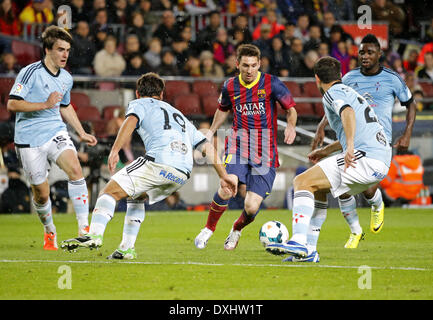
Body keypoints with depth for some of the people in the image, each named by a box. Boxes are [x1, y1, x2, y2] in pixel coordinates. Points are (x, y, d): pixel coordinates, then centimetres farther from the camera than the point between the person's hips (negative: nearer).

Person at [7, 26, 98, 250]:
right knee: (41, 193, 1)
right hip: (29, 139, -4)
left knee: (75, 169, -23)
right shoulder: (30, 72, -12)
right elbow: (12, 104, -18)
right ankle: (49, 232, 30)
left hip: (56, 132, 4)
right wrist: (45, 105, -24)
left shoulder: (66, 79, 9)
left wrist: (82, 133, 21)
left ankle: (84, 228, -22)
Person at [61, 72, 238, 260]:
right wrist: (224, 176, 31)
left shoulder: (139, 104, 21)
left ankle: (95, 234, -26)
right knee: (136, 197, 28)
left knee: (110, 192, -4)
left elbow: (131, 121, -4)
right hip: (182, 175, 6)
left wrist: (114, 151, -15)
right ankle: (127, 248, 18)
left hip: (159, 161, -6)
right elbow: (207, 146, 31)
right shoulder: (178, 114, 37)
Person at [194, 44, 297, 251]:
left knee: (251, 208, -9)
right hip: (238, 145, 1)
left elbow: (291, 109, 2)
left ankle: (237, 229, 28)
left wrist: (291, 126, -17)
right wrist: (211, 131, 23)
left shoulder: (271, 84, -5)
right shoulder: (230, 86, 5)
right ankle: (209, 228, 2)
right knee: (227, 190, -26)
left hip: (265, 152, -1)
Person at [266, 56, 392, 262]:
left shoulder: (332, 93, 0)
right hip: (382, 163, 9)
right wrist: (326, 151, 48)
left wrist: (350, 146, -35)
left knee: (302, 182, -11)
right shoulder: (350, 92, 29)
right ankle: (308, 251, 16)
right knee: (317, 188, 21)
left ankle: (298, 242, -26)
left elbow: (347, 112, -23)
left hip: (366, 157, -9)